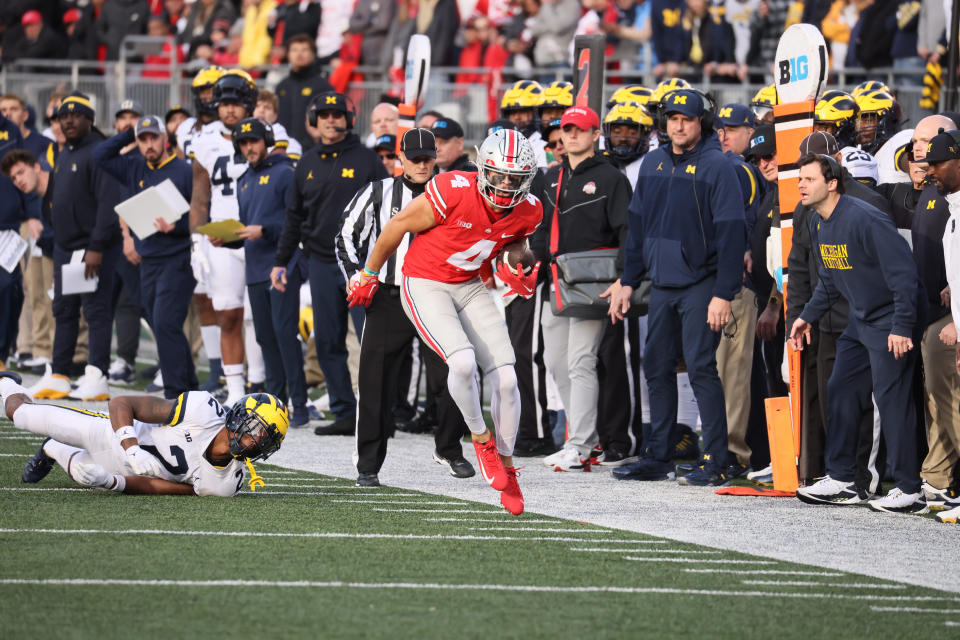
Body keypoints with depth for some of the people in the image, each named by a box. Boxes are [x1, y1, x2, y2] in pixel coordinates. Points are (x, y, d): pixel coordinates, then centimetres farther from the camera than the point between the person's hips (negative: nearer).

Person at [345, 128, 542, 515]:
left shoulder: (528, 212, -9)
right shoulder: (454, 191, -26)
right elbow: (398, 227, -11)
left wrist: (514, 276, -6)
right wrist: (368, 276, 1)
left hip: (470, 288, 5)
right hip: (424, 285, -5)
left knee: (506, 379, -5)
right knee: (463, 360, -28)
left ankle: (506, 469, 12)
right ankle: (481, 439, -3)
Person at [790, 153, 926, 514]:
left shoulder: (865, 220, -23)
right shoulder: (819, 225, 6)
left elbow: (903, 273, -24)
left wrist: (902, 327, -25)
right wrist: (808, 316, 15)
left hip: (890, 324, -9)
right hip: (860, 322, 9)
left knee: (891, 397, -10)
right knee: (841, 391, 8)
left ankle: (910, 491, -7)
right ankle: (841, 481, 16)